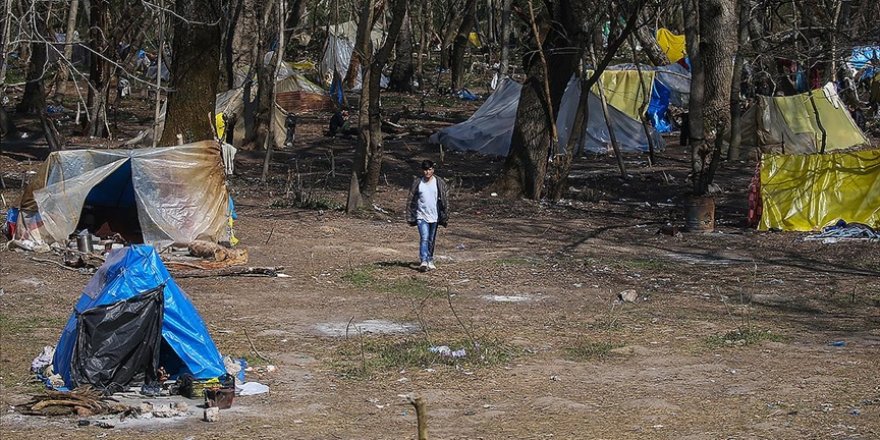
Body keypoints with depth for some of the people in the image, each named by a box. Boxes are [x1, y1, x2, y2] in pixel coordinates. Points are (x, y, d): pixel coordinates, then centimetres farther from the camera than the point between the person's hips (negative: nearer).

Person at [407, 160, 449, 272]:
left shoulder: (440, 183, 0)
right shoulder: (417, 183, 0)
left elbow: (445, 200, 3)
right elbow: (411, 200, 4)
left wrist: (445, 217, 0)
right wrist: (411, 217, 1)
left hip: (434, 216, 2)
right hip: (421, 216, -2)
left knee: (431, 240, 11)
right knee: (424, 238, -15)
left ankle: (430, 261, 24)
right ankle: (423, 261, -22)